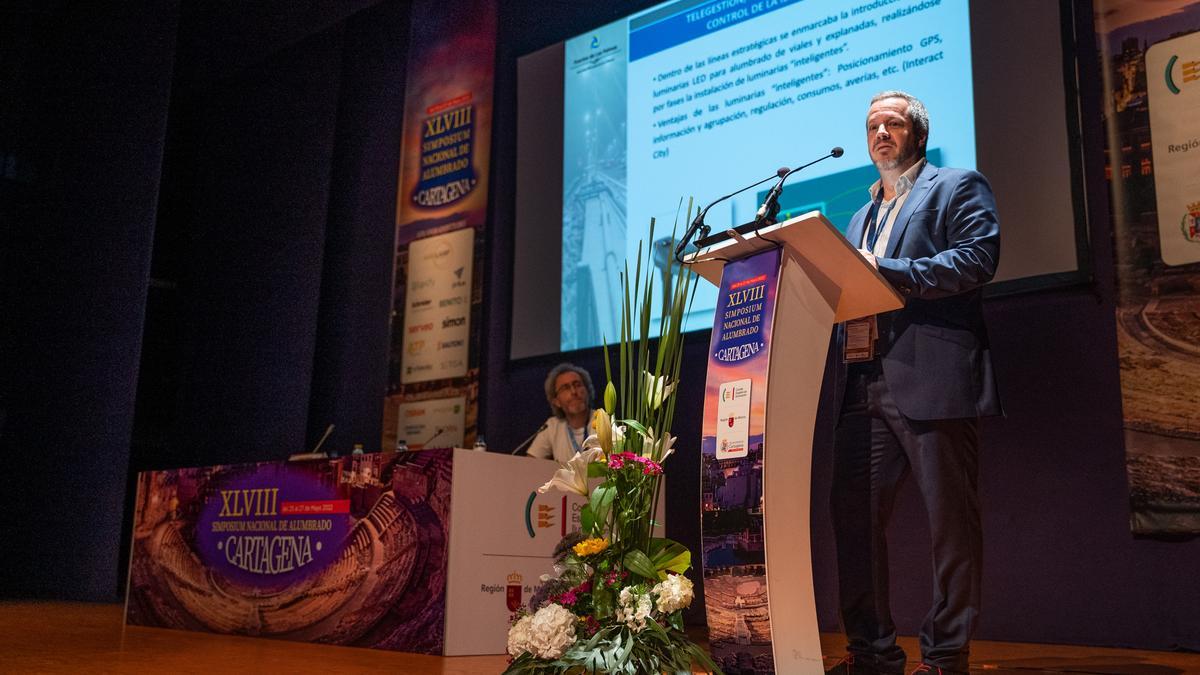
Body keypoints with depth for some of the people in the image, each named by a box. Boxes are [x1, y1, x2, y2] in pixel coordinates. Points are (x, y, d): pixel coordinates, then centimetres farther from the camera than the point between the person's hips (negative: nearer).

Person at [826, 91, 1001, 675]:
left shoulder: (958, 188, 7)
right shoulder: (861, 218, 28)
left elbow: (978, 258, -10)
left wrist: (887, 270, -14)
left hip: (933, 381, -7)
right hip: (864, 386, 7)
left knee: (951, 522, -1)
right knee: (853, 517, 5)